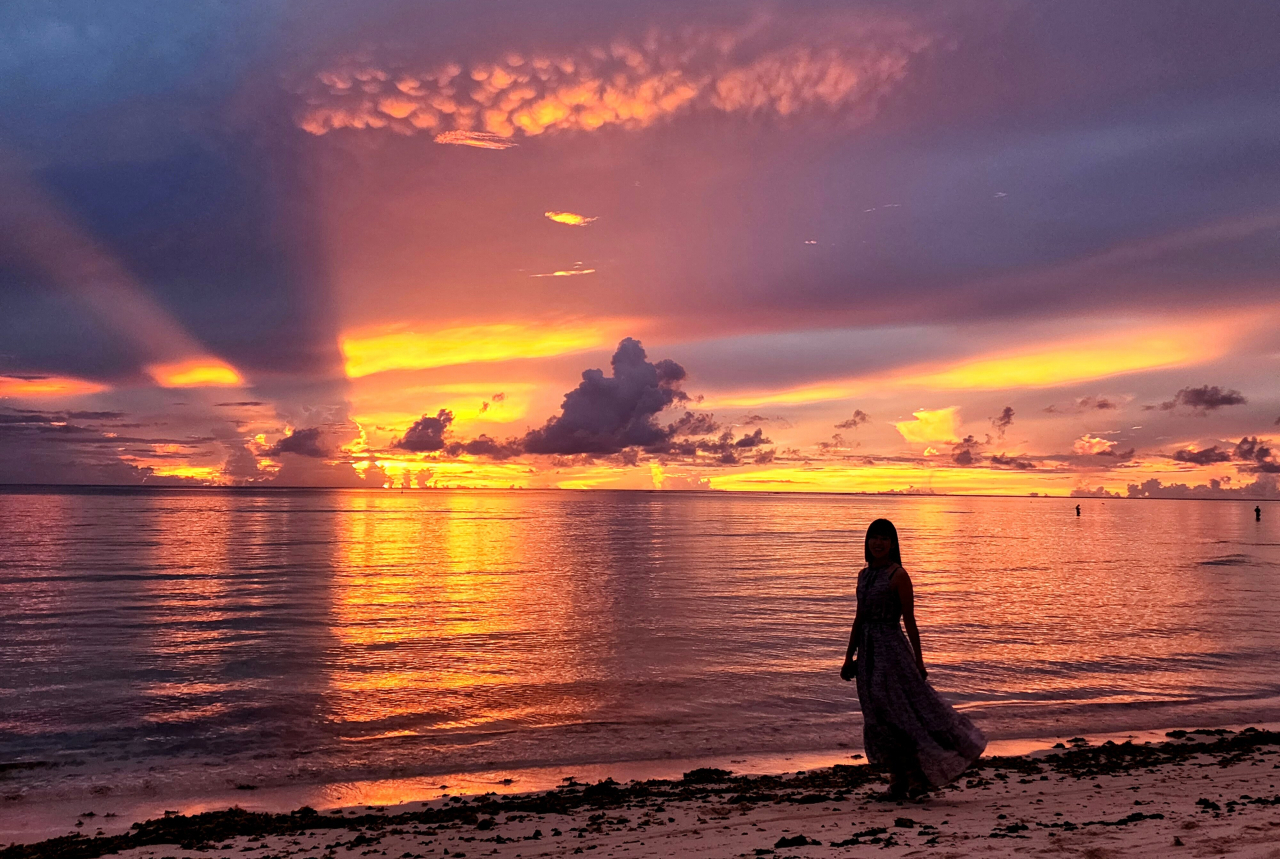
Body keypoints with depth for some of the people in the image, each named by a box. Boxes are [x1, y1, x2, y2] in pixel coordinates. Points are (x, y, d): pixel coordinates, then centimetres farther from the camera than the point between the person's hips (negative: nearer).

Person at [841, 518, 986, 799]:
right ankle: (900, 782, 17)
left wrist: (918, 660, -9)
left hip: (891, 649, -7)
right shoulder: (864, 574, 11)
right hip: (868, 651, 7)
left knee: (903, 711, -6)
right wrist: (849, 657, 16)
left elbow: (909, 621, -9)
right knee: (879, 718, 8)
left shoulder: (898, 575, -8)